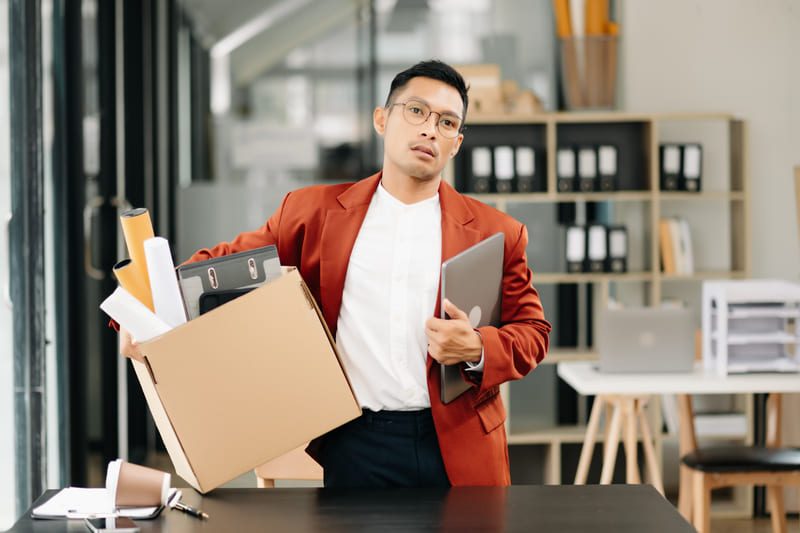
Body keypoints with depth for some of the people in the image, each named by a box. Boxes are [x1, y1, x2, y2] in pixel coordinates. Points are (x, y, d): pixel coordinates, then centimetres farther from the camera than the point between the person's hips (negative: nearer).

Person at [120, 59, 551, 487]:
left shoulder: (495, 234, 7)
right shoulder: (314, 211, 9)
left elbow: (532, 331, 10)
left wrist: (477, 350, -12)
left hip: (457, 450, 1)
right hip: (354, 448, 0)